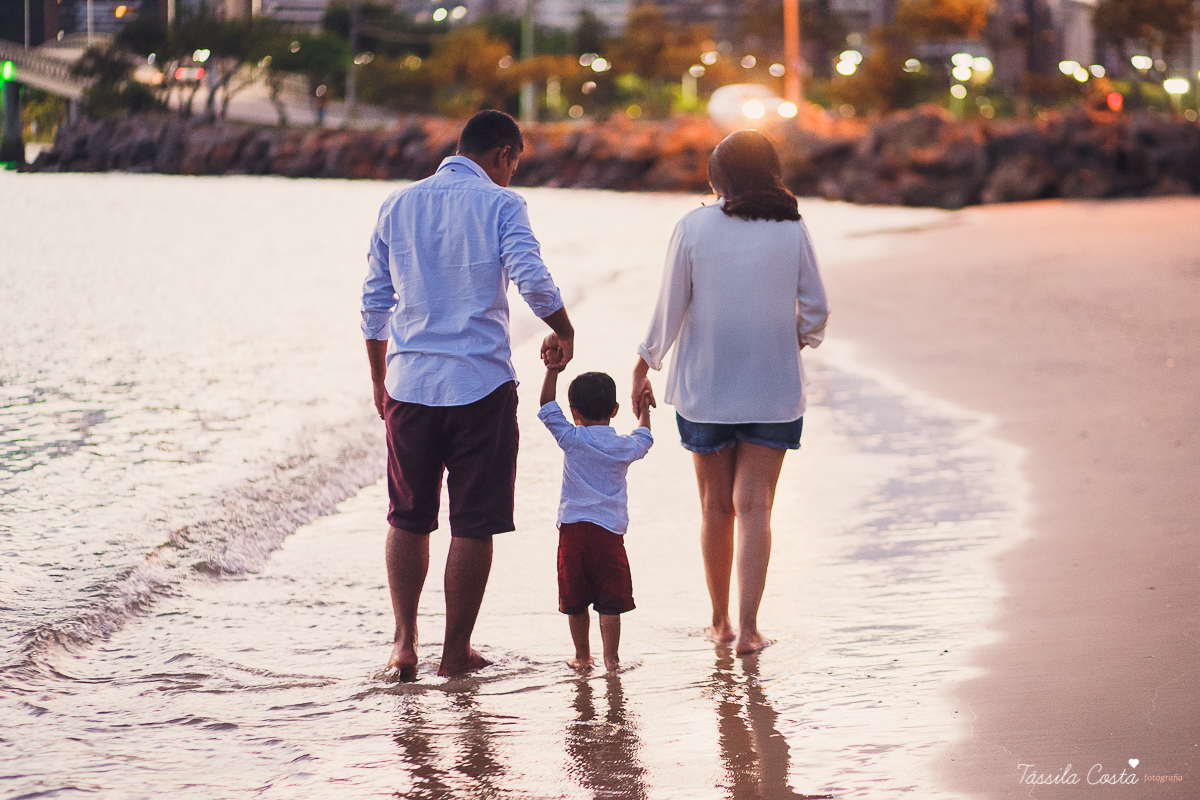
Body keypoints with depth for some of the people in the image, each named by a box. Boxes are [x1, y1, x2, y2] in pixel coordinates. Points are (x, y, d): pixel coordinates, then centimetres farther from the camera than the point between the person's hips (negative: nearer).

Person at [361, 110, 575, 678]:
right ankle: (456, 651, 9)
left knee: (407, 519, 15)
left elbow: (375, 303, 12)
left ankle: (404, 644, 7)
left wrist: (379, 378, 21)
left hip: (409, 382, 4)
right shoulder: (500, 204, -4)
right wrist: (563, 334, 2)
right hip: (481, 382, -4)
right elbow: (533, 280, -15)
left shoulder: (398, 206, 9)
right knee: (473, 524, 5)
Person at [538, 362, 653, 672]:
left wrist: (552, 372, 9)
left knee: (575, 600, 10)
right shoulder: (625, 447, 4)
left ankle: (582, 656, 17)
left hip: (572, 529, 0)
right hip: (609, 531, 0)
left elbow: (547, 408, 7)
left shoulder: (571, 439, -1)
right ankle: (611, 656, 0)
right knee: (611, 600, 3)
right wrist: (644, 412, 44)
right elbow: (644, 439, 26)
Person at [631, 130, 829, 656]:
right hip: (773, 390, 0)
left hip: (705, 388, 0)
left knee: (716, 507, 12)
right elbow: (815, 312, 1)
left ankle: (721, 622, 23)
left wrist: (645, 366, 11)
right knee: (754, 506, 1)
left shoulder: (693, 228, -7)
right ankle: (748, 627, -9)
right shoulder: (792, 230, -4)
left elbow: (669, 311, -3)